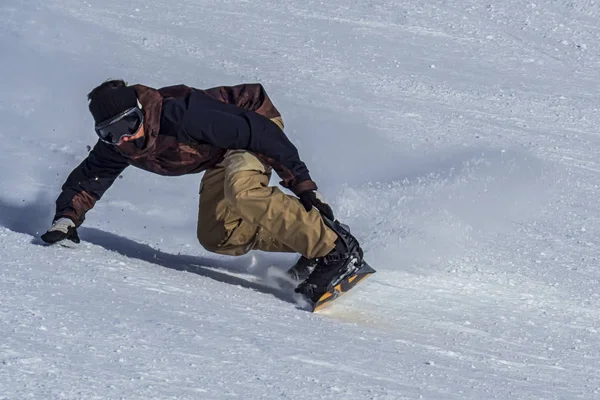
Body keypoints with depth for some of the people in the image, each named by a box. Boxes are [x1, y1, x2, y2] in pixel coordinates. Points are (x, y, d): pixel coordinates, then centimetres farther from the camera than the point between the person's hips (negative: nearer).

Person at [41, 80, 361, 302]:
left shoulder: (181, 114, -37)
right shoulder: (118, 147, -14)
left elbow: (257, 131, -34)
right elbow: (88, 178, 5)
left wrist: (302, 184, -34)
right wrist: (65, 221, -14)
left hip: (256, 124, -8)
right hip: (221, 155, 8)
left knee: (241, 191, -36)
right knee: (216, 237, -6)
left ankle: (329, 249, -32)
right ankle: (300, 239, 0)